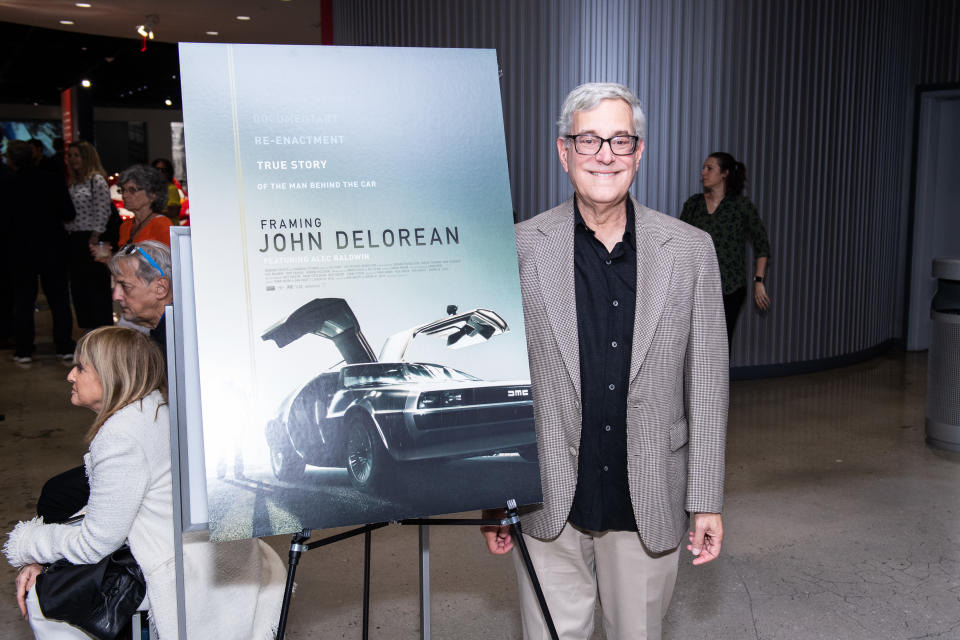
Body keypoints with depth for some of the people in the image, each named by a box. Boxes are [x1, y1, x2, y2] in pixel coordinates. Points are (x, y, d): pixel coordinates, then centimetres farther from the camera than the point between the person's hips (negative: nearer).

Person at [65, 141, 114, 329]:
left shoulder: (97, 180, -7)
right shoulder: (73, 182, 16)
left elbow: (102, 211, -12)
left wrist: (94, 239, -16)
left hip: (90, 240, -8)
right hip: (74, 241, 8)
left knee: (96, 287, -4)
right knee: (78, 287, 10)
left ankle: (103, 330, 4)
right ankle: (89, 329, 18)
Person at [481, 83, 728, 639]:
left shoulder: (691, 251, -1)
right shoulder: (520, 250, -4)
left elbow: (707, 384, 2)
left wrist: (708, 500, 2)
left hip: (648, 507, 1)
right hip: (548, 506, -1)